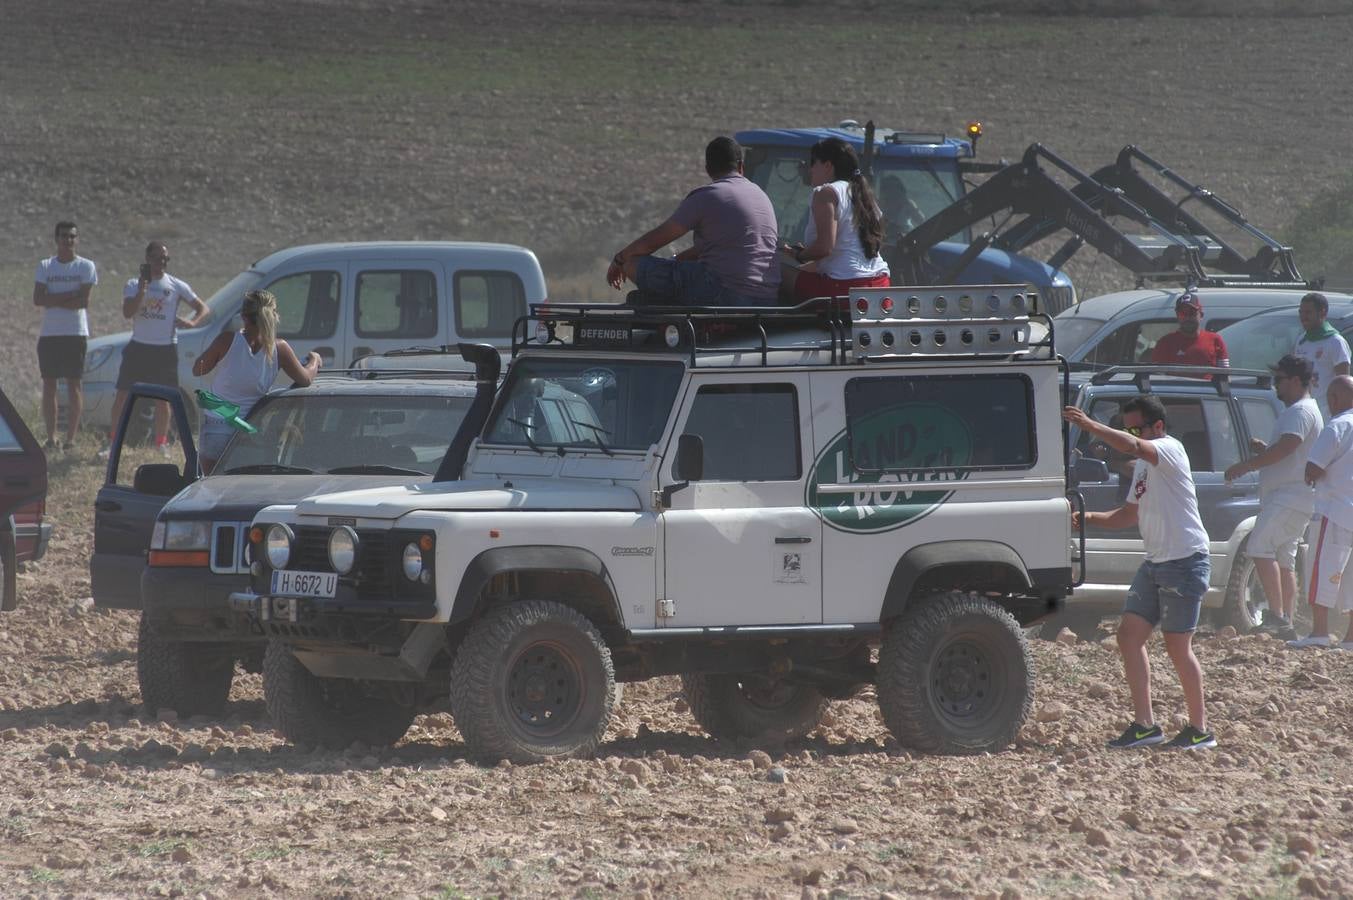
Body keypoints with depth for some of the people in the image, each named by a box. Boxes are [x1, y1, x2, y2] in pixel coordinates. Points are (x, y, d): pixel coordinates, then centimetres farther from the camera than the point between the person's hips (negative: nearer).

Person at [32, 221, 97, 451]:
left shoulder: (86, 266, 1)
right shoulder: (45, 266, 9)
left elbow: (84, 301, -10)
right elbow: (38, 299, -4)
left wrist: (53, 300, -9)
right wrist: (69, 296, -13)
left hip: (76, 334, -3)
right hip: (49, 334, 3)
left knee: (74, 384, -4)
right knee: (49, 384, 2)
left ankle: (71, 437, -3)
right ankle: (51, 436, 5)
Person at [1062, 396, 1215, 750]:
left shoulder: (1170, 449, -12)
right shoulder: (1144, 465, 17)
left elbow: (1132, 446, -32)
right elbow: (1130, 514, 23)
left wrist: (1089, 425, -32)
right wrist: (1090, 518, 9)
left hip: (1185, 561, -9)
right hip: (1155, 562, 9)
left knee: (1177, 645, -4)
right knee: (1129, 635, 2)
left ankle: (1200, 730, 6)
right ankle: (1144, 725, 4)